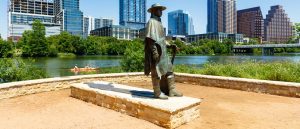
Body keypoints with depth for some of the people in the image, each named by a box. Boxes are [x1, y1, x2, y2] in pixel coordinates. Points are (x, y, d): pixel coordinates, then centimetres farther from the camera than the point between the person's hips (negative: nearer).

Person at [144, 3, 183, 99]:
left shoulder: (159, 22, 22)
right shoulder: (151, 22, -8)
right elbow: (150, 38, -18)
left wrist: (170, 46, 12)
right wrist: (154, 51, -24)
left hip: (162, 51, 10)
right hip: (155, 51, -10)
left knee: (169, 69, 9)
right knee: (157, 72, -4)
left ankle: (171, 91, 15)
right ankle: (157, 93, 6)